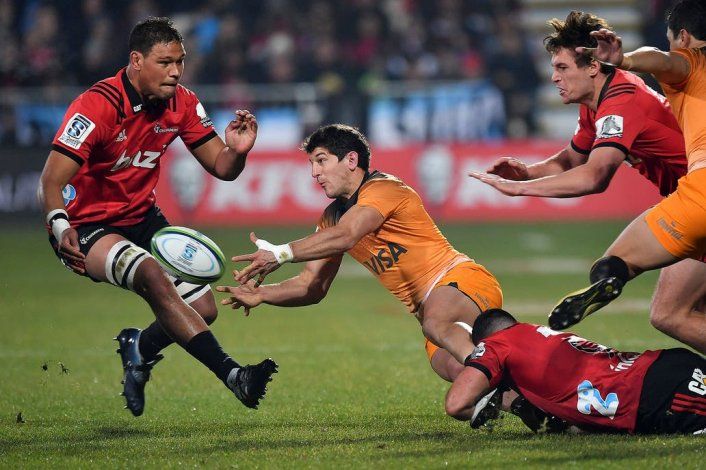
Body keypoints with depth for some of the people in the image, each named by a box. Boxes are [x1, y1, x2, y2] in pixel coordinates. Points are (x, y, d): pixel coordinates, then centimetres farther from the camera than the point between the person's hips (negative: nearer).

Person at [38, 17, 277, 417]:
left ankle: (139, 348, 32)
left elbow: (221, 168, -1)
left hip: (142, 217, 7)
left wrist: (236, 151, -25)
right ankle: (232, 375, -39)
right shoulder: (98, 105, -23)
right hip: (86, 225, -7)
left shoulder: (182, 103, -4)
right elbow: (53, 181, -29)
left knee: (203, 308, 0)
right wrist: (61, 229, -48)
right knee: (154, 277, -33)